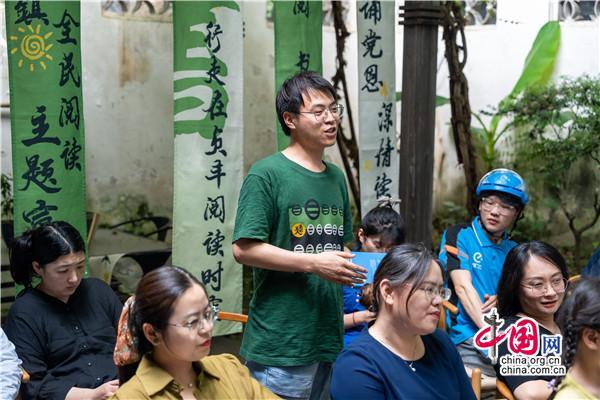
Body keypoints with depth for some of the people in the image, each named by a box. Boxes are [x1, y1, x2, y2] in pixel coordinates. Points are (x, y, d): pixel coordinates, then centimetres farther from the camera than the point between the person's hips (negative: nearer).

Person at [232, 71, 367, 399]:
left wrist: (354, 268, 3)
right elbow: (244, 249, -15)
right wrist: (314, 263, -19)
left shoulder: (336, 177, 14)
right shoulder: (267, 173, -9)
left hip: (330, 340, 7)